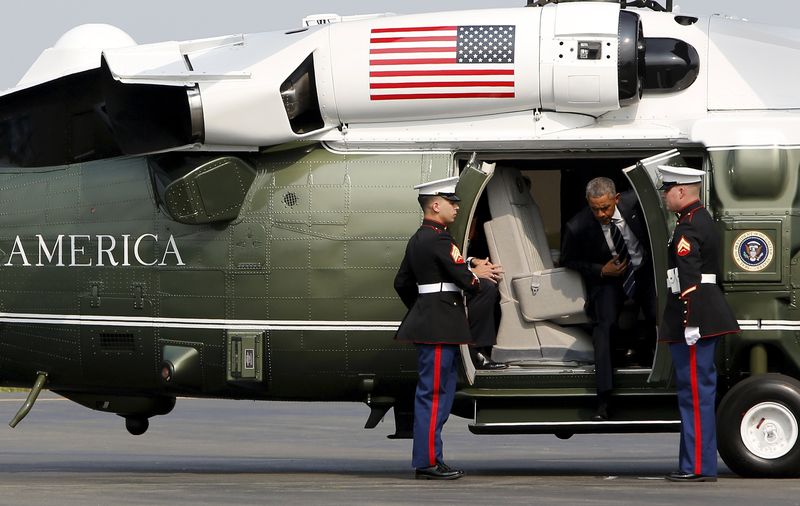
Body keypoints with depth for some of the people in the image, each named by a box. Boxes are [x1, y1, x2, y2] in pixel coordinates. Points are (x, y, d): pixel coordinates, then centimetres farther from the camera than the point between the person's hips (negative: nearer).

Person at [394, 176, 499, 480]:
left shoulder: (418, 239, 16)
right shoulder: (439, 240, -15)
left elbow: (402, 283, 22)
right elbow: (464, 278, -17)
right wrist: (478, 276, 4)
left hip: (426, 318, 10)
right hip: (440, 326, -10)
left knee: (437, 392, 13)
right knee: (434, 392, -7)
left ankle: (428, 459, 16)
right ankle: (428, 462, -6)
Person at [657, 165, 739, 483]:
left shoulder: (688, 228, -15)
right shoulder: (703, 220, 18)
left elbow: (689, 279, -22)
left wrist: (690, 325, -25)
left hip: (693, 317, -11)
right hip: (709, 317, 11)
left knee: (695, 391, -9)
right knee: (699, 390, 13)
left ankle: (698, 466, -9)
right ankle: (698, 464, 17)